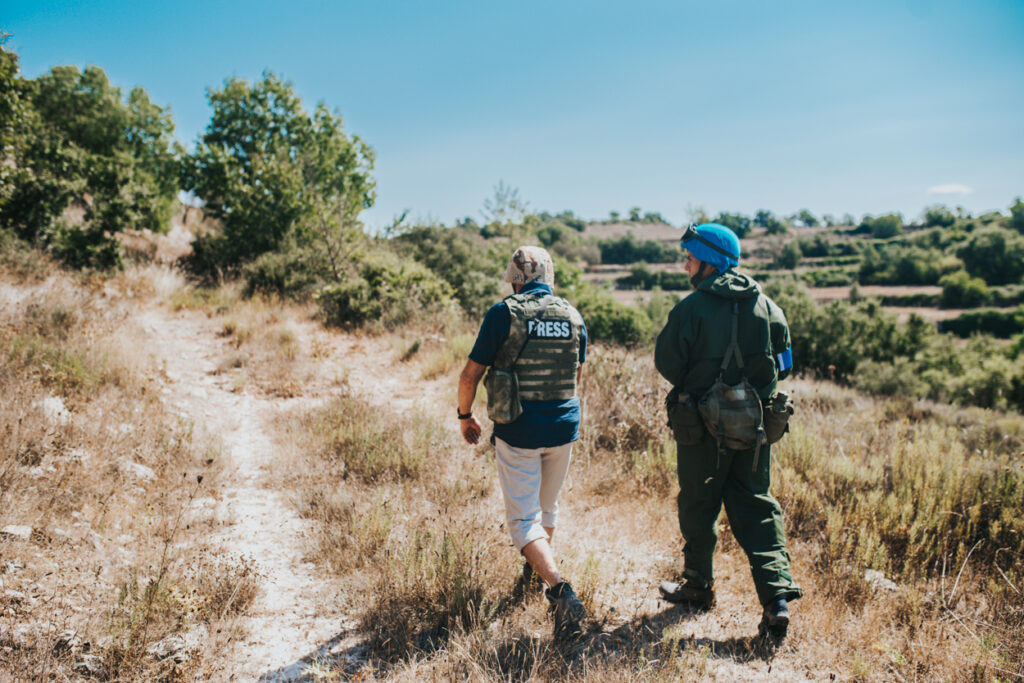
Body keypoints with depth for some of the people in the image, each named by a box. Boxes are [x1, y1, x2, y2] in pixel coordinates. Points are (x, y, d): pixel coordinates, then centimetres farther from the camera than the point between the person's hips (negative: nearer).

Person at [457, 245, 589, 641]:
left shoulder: (504, 314, -11)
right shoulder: (573, 317, 3)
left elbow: (471, 374, -10)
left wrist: (465, 416, 7)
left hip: (517, 432, -5)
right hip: (563, 428, 5)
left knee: (524, 520, 1)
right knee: (547, 507, 25)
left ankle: (562, 593, -15)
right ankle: (536, 571, 46)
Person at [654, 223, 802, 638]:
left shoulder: (692, 308, -13)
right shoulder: (766, 307, 2)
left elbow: (667, 362, -9)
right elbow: (783, 364, 6)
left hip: (703, 428, -4)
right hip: (756, 427, 4)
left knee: (698, 506, 12)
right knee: (756, 507, 12)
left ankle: (698, 587, 28)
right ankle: (777, 594, 1)